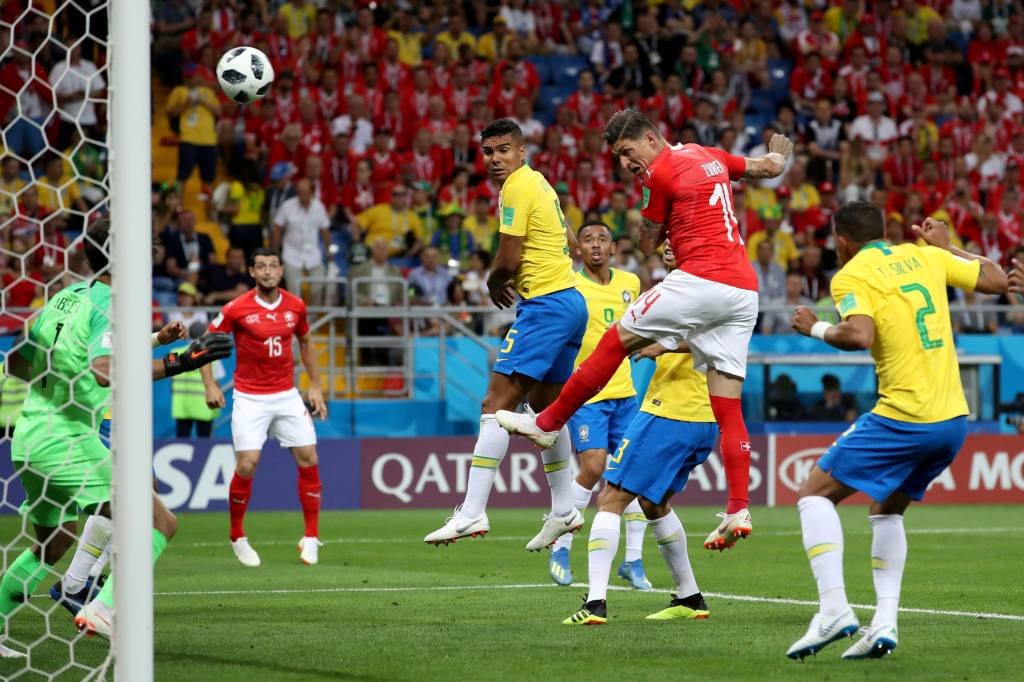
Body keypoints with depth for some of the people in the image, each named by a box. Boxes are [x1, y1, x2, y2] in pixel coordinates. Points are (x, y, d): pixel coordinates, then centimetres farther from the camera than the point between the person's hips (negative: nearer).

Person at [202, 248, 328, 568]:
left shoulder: (295, 306, 1)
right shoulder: (237, 309, -10)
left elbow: (306, 342, 18)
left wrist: (315, 386, 14)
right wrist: (209, 384, -9)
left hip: (287, 395, 4)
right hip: (250, 398, -4)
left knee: (308, 459, -3)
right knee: (247, 464, -11)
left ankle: (311, 538, 8)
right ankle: (237, 537, 8)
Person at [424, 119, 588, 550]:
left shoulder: (517, 188, -12)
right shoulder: (538, 183, 17)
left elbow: (507, 259, -16)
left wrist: (493, 282, 6)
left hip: (545, 304, -11)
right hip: (570, 300, 11)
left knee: (496, 405, -14)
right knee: (544, 406, 22)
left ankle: (472, 512, -19)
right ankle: (564, 510, 27)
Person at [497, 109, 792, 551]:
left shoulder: (662, 172, -4)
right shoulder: (711, 157, 18)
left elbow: (647, 245, 6)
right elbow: (771, 167, 35)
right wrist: (780, 152, 56)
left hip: (701, 279, -8)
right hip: (744, 290, 8)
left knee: (615, 340, 5)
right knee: (728, 409, 4)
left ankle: (548, 423, 13)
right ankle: (739, 510, -6)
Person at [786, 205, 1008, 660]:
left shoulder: (850, 276, -6)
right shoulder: (924, 256, 11)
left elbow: (860, 336, -23)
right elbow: (997, 280, 16)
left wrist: (816, 328, -4)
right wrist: (946, 246, 28)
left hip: (904, 418, -7)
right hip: (954, 419, 7)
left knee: (815, 494, 4)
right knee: (886, 510, 24)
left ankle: (833, 609, -11)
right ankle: (884, 622, 11)